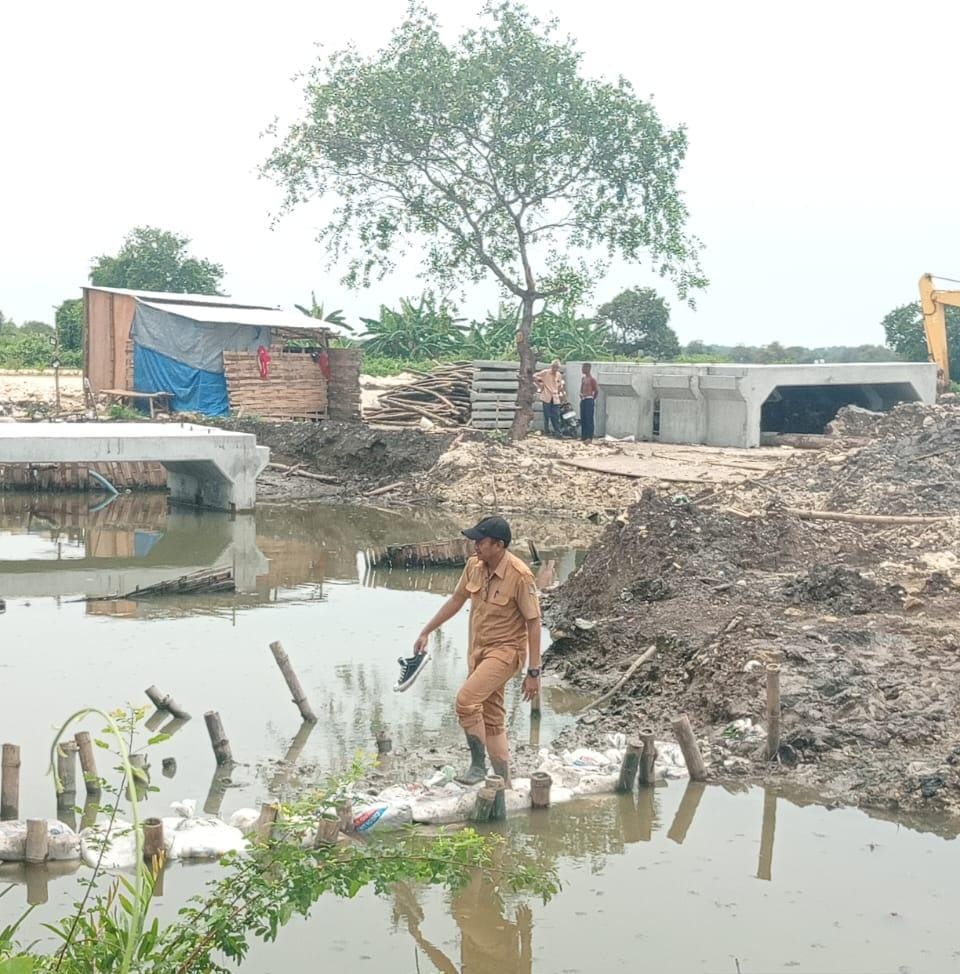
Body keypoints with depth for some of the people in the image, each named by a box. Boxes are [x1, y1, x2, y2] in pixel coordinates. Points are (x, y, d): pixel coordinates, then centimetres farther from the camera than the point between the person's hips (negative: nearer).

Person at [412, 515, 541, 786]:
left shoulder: (520, 576, -22)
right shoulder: (474, 565, -2)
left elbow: (533, 623, -18)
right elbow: (456, 600, 13)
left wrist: (533, 672, -17)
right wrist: (426, 632, 15)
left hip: (505, 651, -7)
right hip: (478, 650, 8)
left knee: (466, 700, -24)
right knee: (491, 720, 12)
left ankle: (478, 764, -5)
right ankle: (504, 785, 21)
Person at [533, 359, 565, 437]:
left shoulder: (559, 375, 9)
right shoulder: (545, 372, -4)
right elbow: (534, 376, -1)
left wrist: (561, 394, 14)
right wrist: (539, 385, -2)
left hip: (555, 398, 3)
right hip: (547, 397, -3)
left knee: (556, 416, 0)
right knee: (547, 415, 0)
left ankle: (557, 432, 1)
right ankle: (547, 431, 8)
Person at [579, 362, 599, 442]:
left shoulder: (592, 379, -12)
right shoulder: (583, 378, 13)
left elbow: (597, 390, -10)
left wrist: (593, 398, -2)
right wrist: (581, 394, 8)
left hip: (589, 400, -9)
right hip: (583, 400, 9)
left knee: (589, 419, -9)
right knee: (583, 419, 10)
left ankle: (589, 437, -11)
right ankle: (583, 436, 15)